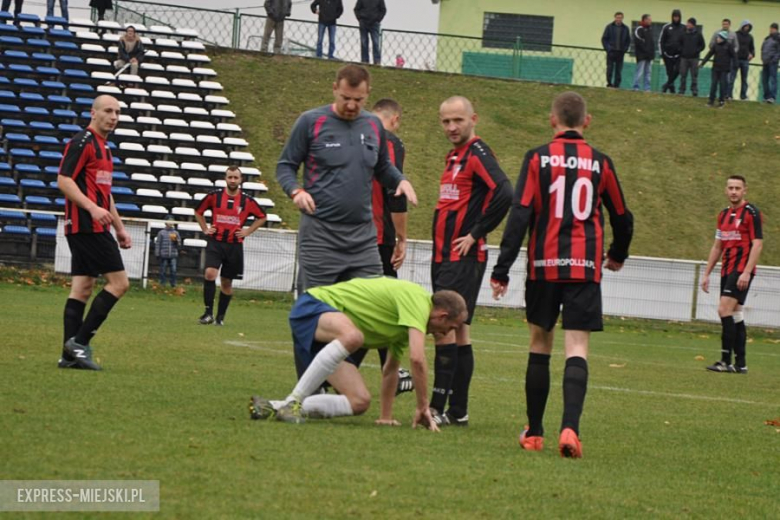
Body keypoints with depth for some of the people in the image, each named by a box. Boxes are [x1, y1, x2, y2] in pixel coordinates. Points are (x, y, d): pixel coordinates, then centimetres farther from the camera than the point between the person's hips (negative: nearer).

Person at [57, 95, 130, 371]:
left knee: (82, 289, 6)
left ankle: (71, 354, 4)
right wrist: (93, 208, -27)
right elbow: (63, 180, -17)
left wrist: (120, 228, 26)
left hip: (95, 227, 10)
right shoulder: (82, 142, -9)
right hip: (87, 226, -10)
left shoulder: (104, 147, 21)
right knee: (119, 283, -11)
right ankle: (79, 342, -11)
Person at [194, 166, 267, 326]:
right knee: (210, 274, -20)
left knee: (226, 282, 7)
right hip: (215, 242, -1)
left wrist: (247, 231, 4)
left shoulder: (247, 201, 0)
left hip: (235, 245, 1)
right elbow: (198, 211, 16)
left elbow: (262, 217, 15)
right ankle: (208, 313, -16)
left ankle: (220, 317, 19)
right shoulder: (214, 196, 0)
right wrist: (205, 229, 7)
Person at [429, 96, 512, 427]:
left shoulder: (478, 154, -11)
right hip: (445, 256, 10)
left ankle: (438, 408, -15)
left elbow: (504, 193, -24)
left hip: (463, 258, -10)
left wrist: (476, 233, -17)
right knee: (457, 330, 10)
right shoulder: (455, 157, 18)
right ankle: (458, 411, 12)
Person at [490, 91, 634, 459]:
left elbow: (520, 214, -7)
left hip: (544, 265, 0)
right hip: (585, 267, 0)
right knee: (577, 349, -5)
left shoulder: (538, 159, 0)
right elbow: (622, 217, 17)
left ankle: (534, 432, 19)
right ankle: (570, 427, -25)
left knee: (540, 343, 14)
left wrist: (502, 269, -6)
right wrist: (618, 255, 37)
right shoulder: (600, 163, 6)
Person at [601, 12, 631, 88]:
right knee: (610, 68, -3)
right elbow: (604, 39, 2)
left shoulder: (625, 29, 6)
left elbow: (628, 40, 11)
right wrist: (608, 48, -7)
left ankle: (617, 84, 5)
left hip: (620, 52, 1)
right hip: (611, 52, -1)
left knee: (619, 70, 2)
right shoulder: (609, 27, 1)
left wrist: (625, 49, -1)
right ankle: (609, 83, 2)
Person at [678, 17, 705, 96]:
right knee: (683, 75, 4)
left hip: (694, 58, -2)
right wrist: (681, 51, -2)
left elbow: (702, 45, 6)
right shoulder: (684, 34, 5)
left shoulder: (698, 34, 1)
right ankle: (681, 90, 10)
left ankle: (694, 91, 2)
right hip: (684, 57, 2)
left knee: (694, 75, -1)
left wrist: (696, 51, -8)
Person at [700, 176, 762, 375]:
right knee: (735, 314, 7)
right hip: (727, 270, 8)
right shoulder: (723, 215, 15)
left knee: (724, 309, -17)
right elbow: (717, 247, 21)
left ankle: (725, 360, -17)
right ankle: (740, 363, 9)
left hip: (742, 270, -8)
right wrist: (707, 274, 17)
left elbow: (757, 244, -13)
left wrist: (747, 272, -21)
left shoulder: (751, 213, -7)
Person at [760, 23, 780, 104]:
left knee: (773, 80, -10)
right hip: (765, 63, 7)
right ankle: (766, 96, 15)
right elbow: (763, 49, 23)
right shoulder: (767, 39, 18)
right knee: (764, 80, 8)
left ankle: (772, 97, -15)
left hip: (772, 63, -7)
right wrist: (763, 59, 11)